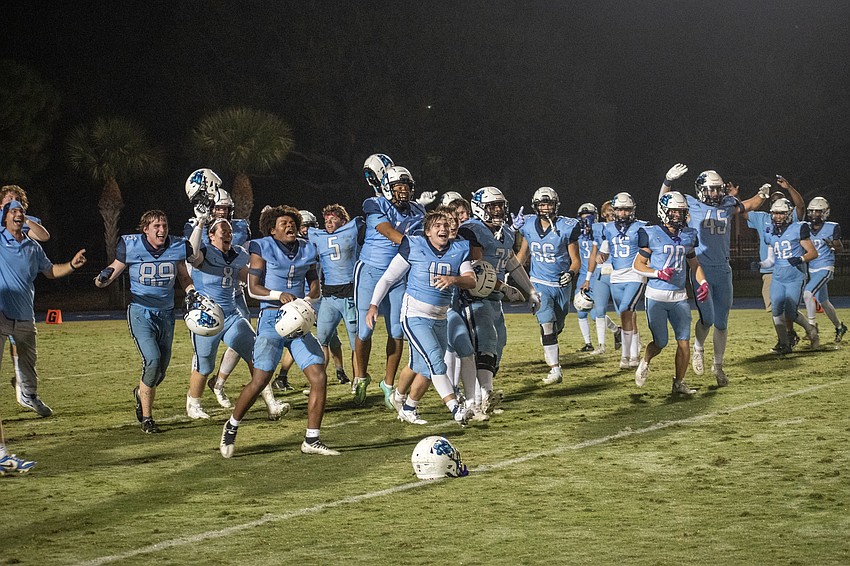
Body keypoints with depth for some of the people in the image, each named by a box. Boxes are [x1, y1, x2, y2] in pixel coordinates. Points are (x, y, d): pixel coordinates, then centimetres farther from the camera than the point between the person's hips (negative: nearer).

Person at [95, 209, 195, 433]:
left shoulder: (177, 247, -3)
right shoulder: (131, 246, -11)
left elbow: (183, 277, 13)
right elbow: (114, 270, -1)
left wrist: (192, 293, -5)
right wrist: (104, 278, -24)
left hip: (166, 314, 4)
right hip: (141, 313, -4)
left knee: (159, 372, 8)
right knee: (153, 361, -21)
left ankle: (140, 393, 44)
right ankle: (146, 419, -8)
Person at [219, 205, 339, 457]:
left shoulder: (307, 250, 12)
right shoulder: (262, 248, -2)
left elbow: (314, 286, 14)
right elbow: (253, 288, -5)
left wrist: (307, 299, -7)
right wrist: (279, 295, -20)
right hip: (271, 320, -5)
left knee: (319, 378, -5)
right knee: (259, 381, -12)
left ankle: (311, 440, 6)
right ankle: (231, 427, 12)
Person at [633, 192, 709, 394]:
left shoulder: (688, 235, 9)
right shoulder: (651, 234, -5)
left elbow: (694, 263, 20)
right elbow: (638, 264, -1)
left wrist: (703, 283, 4)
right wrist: (658, 273, -17)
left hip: (679, 297, 4)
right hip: (656, 296, -4)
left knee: (684, 341, -1)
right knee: (660, 342, -2)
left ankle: (679, 382, 12)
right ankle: (644, 362, 30)